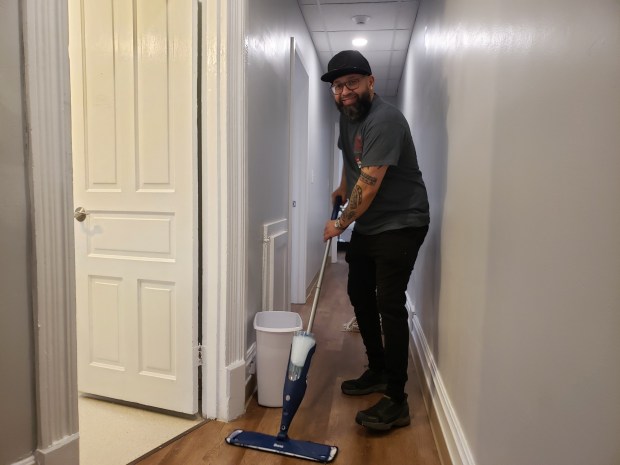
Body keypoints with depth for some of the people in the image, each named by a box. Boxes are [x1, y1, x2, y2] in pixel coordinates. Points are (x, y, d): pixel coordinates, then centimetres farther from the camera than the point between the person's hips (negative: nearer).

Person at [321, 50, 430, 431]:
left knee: (389, 304, -11)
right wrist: (343, 189, 23)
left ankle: (397, 402, 1)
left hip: (400, 225, -10)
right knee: (359, 293, 14)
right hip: (367, 224, 10)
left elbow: (369, 186, -24)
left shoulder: (384, 120, -23)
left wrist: (341, 224, -12)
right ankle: (377, 371, 31)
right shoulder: (348, 114, 7)